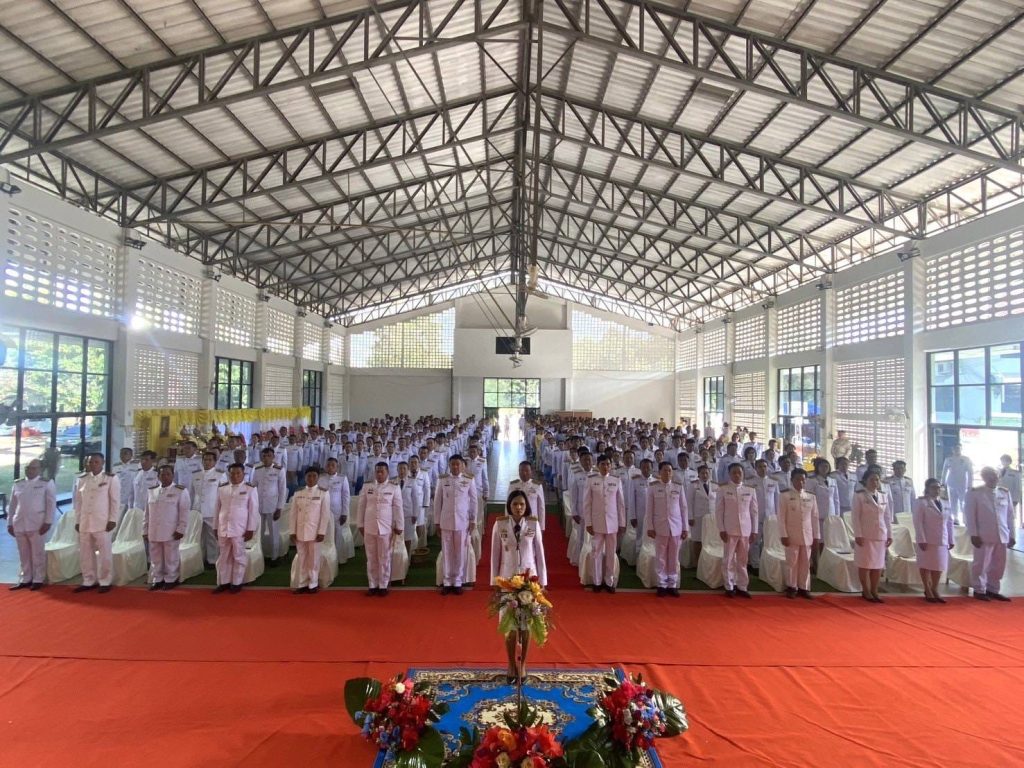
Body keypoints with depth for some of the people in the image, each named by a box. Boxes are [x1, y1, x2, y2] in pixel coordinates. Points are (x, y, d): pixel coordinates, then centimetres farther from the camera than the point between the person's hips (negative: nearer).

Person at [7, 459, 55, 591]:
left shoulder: (46, 483, 0)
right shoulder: (18, 484, 12)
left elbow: (51, 504, -4)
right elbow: (12, 505, 15)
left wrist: (48, 522, -10)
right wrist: (10, 523, 11)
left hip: (37, 525, -4)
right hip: (19, 525, 4)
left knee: (38, 554, 2)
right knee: (23, 555, 10)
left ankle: (38, 580, 9)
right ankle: (25, 580, 19)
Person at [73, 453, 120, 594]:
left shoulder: (110, 479, -4)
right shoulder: (81, 479, 9)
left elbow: (115, 501, -5)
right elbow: (78, 502, 12)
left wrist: (113, 520, -10)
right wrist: (77, 521, 8)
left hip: (102, 522, -5)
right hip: (84, 522, 5)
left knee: (104, 553, 0)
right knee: (85, 553, 10)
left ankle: (105, 582, 9)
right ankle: (88, 581, 22)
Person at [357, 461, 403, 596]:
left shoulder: (394, 489, 0)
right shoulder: (366, 488, 6)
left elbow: (398, 508, 0)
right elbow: (361, 507, 8)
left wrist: (399, 526, -2)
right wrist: (360, 524, 5)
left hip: (386, 528, -2)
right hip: (369, 527, 2)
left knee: (385, 558, 4)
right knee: (371, 558, 8)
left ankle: (383, 586, 14)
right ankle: (373, 585, 18)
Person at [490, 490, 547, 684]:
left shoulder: (534, 524, -6)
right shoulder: (500, 525, -6)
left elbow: (539, 553, -2)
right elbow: (495, 554, -2)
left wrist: (542, 580, -1)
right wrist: (494, 581, -1)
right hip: (507, 579, 0)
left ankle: (522, 664, 25)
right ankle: (511, 665, 24)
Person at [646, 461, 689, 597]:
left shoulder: (678, 487, 5)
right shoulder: (653, 488, 1)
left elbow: (684, 508, 6)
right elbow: (649, 509, 1)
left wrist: (686, 528, 2)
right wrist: (650, 527, -4)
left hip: (676, 527, 1)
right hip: (660, 527, -1)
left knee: (674, 558, 6)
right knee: (661, 557, 4)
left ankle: (672, 585, 14)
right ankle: (662, 585, 12)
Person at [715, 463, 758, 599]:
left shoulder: (750, 491, 7)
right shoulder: (723, 490, 1)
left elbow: (754, 512, 8)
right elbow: (719, 511, 0)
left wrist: (754, 531, 4)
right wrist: (721, 529, -6)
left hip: (745, 530, 2)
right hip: (729, 530, -2)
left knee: (743, 560, 6)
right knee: (729, 559, 1)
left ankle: (742, 586, 15)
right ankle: (729, 587, 10)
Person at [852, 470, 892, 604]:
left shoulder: (883, 497, 11)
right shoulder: (859, 496, -4)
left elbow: (888, 517, 13)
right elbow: (855, 516, -8)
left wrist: (890, 535, 8)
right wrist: (858, 534, -13)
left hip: (881, 535, 5)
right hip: (865, 535, -5)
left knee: (878, 564, 6)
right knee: (865, 563, -1)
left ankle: (874, 591, 14)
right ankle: (866, 591, 7)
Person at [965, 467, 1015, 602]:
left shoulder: (1005, 492, 10)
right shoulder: (974, 493, -4)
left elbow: (1010, 515, 12)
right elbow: (969, 515, -6)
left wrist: (1012, 535, 9)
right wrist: (974, 534, -11)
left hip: (1002, 536, 5)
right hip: (984, 536, -5)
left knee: (998, 565, 10)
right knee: (981, 564, 1)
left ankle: (992, 590, 23)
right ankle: (979, 590, 12)